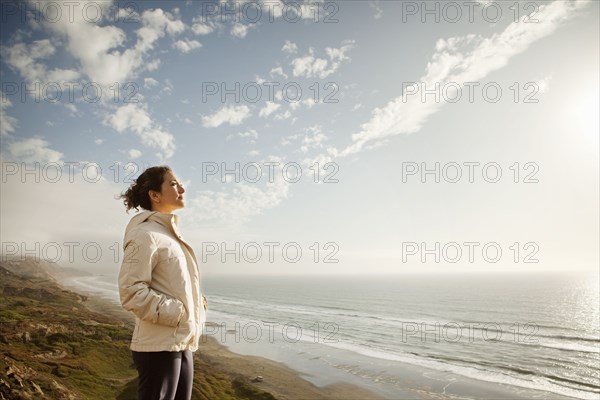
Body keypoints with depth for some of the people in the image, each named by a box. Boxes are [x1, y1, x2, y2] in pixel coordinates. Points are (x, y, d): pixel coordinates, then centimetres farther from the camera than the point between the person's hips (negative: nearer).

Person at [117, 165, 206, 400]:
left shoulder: (170, 233, 15)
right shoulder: (146, 234, -14)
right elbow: (131, 292, -20)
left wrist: (196, 304, 8)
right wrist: (177, 313, -18)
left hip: (183, 343, 9)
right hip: (159, 347, -9)